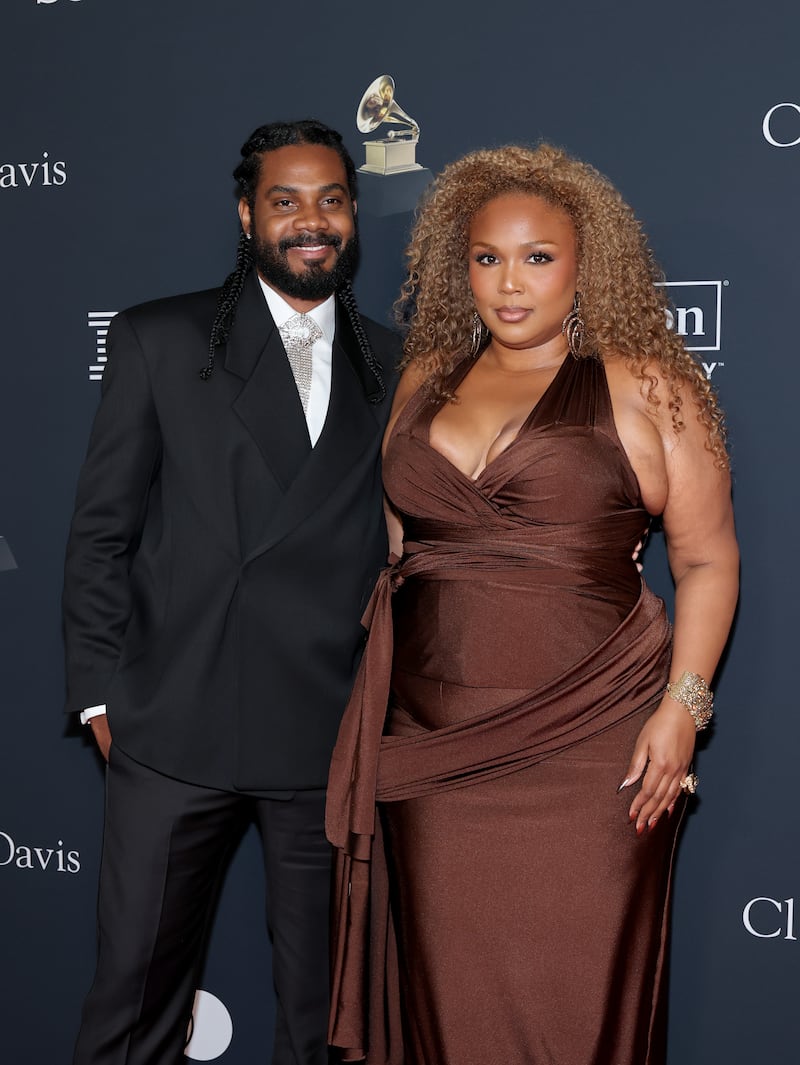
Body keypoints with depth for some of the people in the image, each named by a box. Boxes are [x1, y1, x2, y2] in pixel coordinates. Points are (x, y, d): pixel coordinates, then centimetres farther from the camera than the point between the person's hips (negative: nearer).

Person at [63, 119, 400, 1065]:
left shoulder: (392, 366, 9)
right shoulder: (159, 340, 3)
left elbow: (397, 545, 11)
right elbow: (101, 529, 2)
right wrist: (103, 693, -4)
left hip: (332, 737, 2)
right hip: (176, 728, -2)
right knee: (136, 988, 8)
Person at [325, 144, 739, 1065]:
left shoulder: (647, 389, 0)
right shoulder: (426, 381, 12)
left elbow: (706, 560, 1)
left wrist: (681, 706, -9)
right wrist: (379, 679, 13)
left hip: (587, 748, -3)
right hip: (434, 747, 4)